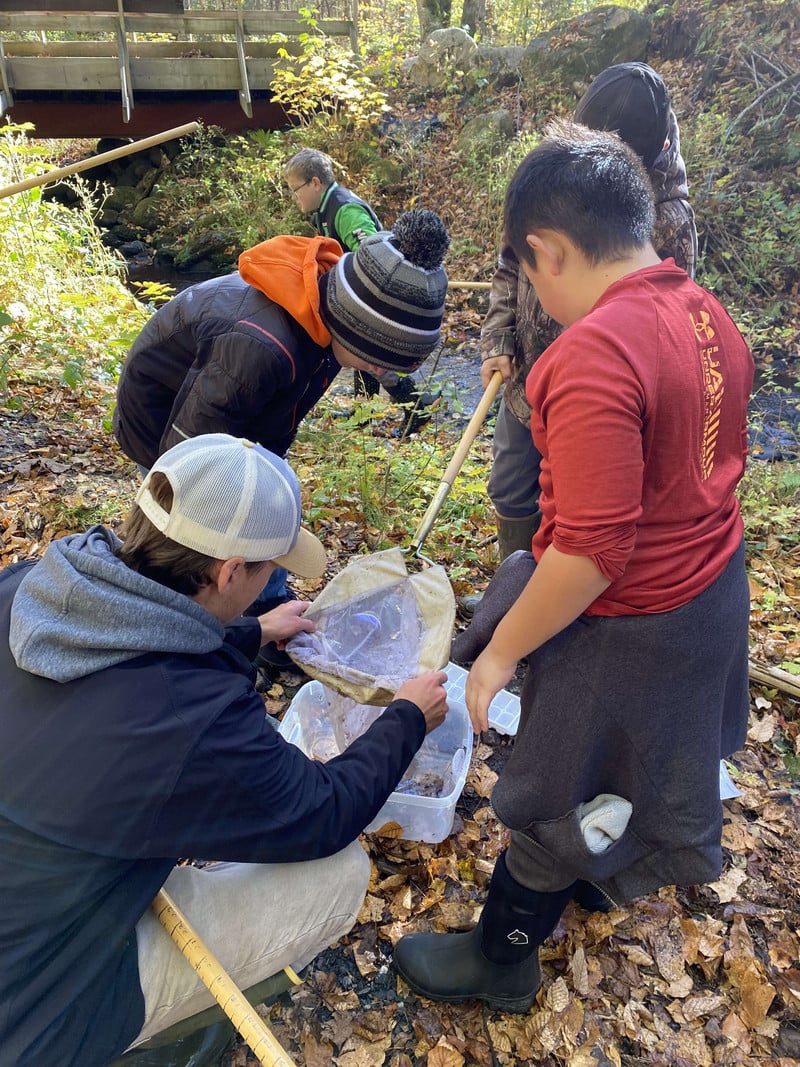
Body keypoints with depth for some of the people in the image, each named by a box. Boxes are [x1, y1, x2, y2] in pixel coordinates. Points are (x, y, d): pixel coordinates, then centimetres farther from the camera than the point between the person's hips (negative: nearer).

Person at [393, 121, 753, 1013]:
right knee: (653, 753, 31)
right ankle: (611, 870, 60)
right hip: (713, 589, 9)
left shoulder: (593, 355, -30)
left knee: (551, 802, 13)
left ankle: (501, 962, 39)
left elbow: (592, 550, -31)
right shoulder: (709, 315, -1)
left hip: (627, 623, -9)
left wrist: (500, 652, -18)